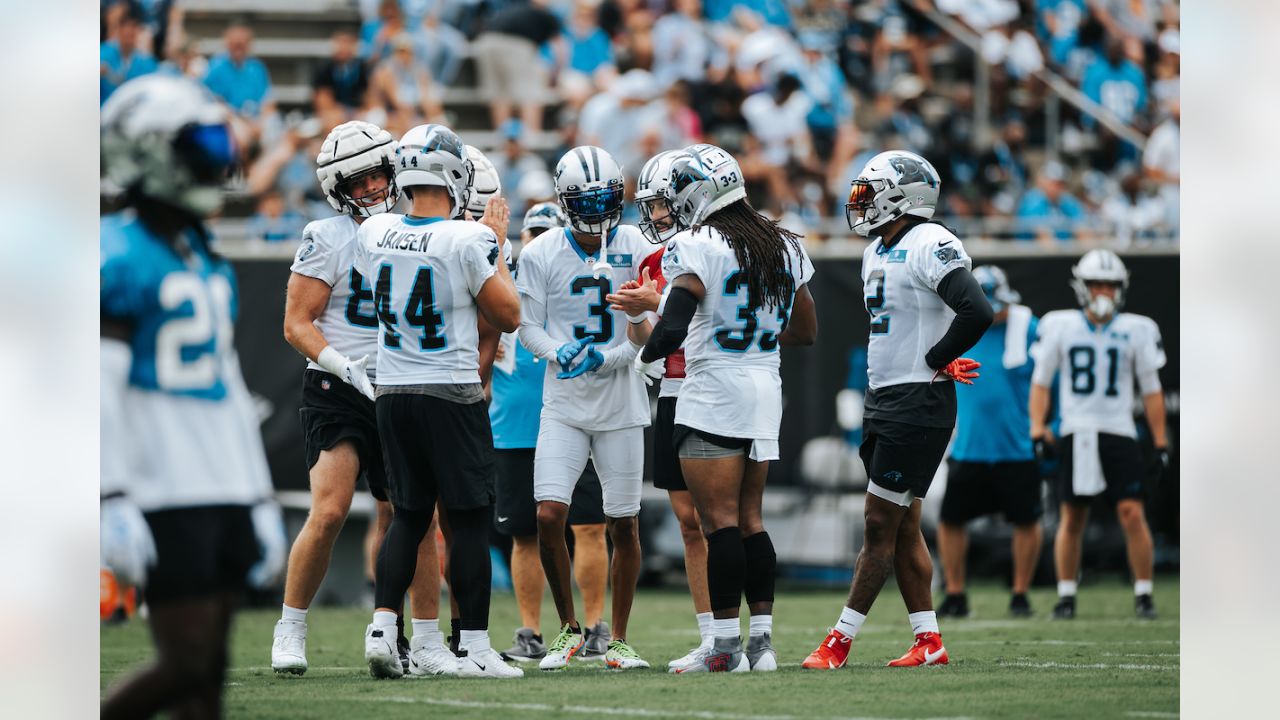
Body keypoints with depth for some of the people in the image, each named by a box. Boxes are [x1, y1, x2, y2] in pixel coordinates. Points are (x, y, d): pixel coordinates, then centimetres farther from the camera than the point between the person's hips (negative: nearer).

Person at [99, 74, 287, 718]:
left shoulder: (207, 260, 17)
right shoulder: (119, 258, -10)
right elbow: (101, 390, -15)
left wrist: (260, 498, 21)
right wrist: (114, 501, -20)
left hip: (224, 489, 8)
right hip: (163, 492, -8)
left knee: (209, 668, 6)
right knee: (187, 664, -10)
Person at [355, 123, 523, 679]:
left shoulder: (374, 234, 0)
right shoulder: (467, 241, -15)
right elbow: (508, 317, -6)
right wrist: (497, 246, 4)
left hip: (392, 394, 5)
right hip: (452, 396, -5)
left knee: (409, 516, 14)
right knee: (469, 520, 2)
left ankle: (382, 626, 0)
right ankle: (474, 648, 1)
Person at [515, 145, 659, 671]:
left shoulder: (635, 250, -2)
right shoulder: (543, 254, -2)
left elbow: (645, 332, -1)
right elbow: (529, 328, 1)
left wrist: (604, 358, -18)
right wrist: (559, 354, -19)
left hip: (620, 404, 0)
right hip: (564, 405, 0)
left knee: (624, 524, 3)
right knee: (549, 515, -13)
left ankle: (619, 640, 17)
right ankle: (569, 629, 7)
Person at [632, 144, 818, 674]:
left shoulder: (695, 247, -13)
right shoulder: (784, 246, 10)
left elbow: (672, 327, -22)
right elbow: (806, 331, 18)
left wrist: (645, 357, -2)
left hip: (713, 392, -7)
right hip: (765, 391, 7)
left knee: (720, 520, -6)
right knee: (749, 518, 12)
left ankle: (726, 647, -8)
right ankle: (762, 640, 9)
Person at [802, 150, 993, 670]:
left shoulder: (930, 246, -15)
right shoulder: (878, 252, 15)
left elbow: (978, 313, -26)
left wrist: (934, 360, -15)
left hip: (919, 406, -10)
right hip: (883, 402, 10)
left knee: (881, 525, -6)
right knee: (901, 527, 9)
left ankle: (840, 641, -5)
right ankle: (928, 641, 13)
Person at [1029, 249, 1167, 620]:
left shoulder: (1136, 330, 4)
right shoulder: (1060, 326, 4)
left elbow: (1151, 391, 8)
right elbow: (1040, 381, 10)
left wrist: (1160, 443, 5)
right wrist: (1037, 428, -1)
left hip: (1119, 435, -1)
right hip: (1076, 436, 1)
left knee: (1131, 513, -9)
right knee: (1071, 517, 3)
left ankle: (1143, 594, -1)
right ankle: (1066, 595, 13)